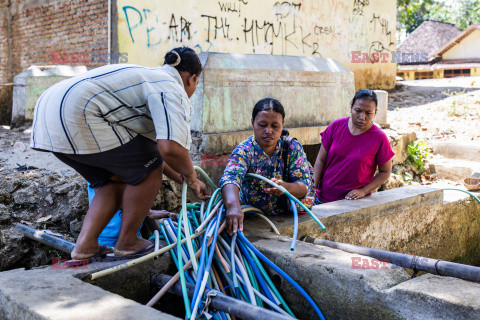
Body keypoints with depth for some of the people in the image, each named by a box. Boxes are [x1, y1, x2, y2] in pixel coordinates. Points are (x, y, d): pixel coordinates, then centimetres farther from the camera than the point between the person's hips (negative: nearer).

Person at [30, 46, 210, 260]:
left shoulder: (148, 75, 29)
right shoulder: (172, 90, -3)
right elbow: (170, 148, -21)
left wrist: (181, 179, 39)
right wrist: (191, 177, 0)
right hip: (77, 116, -10)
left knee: (116, 181, 20)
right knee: (149, 169, 3)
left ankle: (84, 245, 13)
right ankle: (127, 242, 15)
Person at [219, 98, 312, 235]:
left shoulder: (293, 148, -3)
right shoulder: (244, 151, -11)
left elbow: (305, 184, -8)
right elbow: (230, 177, -30)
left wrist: (286, 187, -32)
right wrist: (233, 206, -51)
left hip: (287, 217, 1)